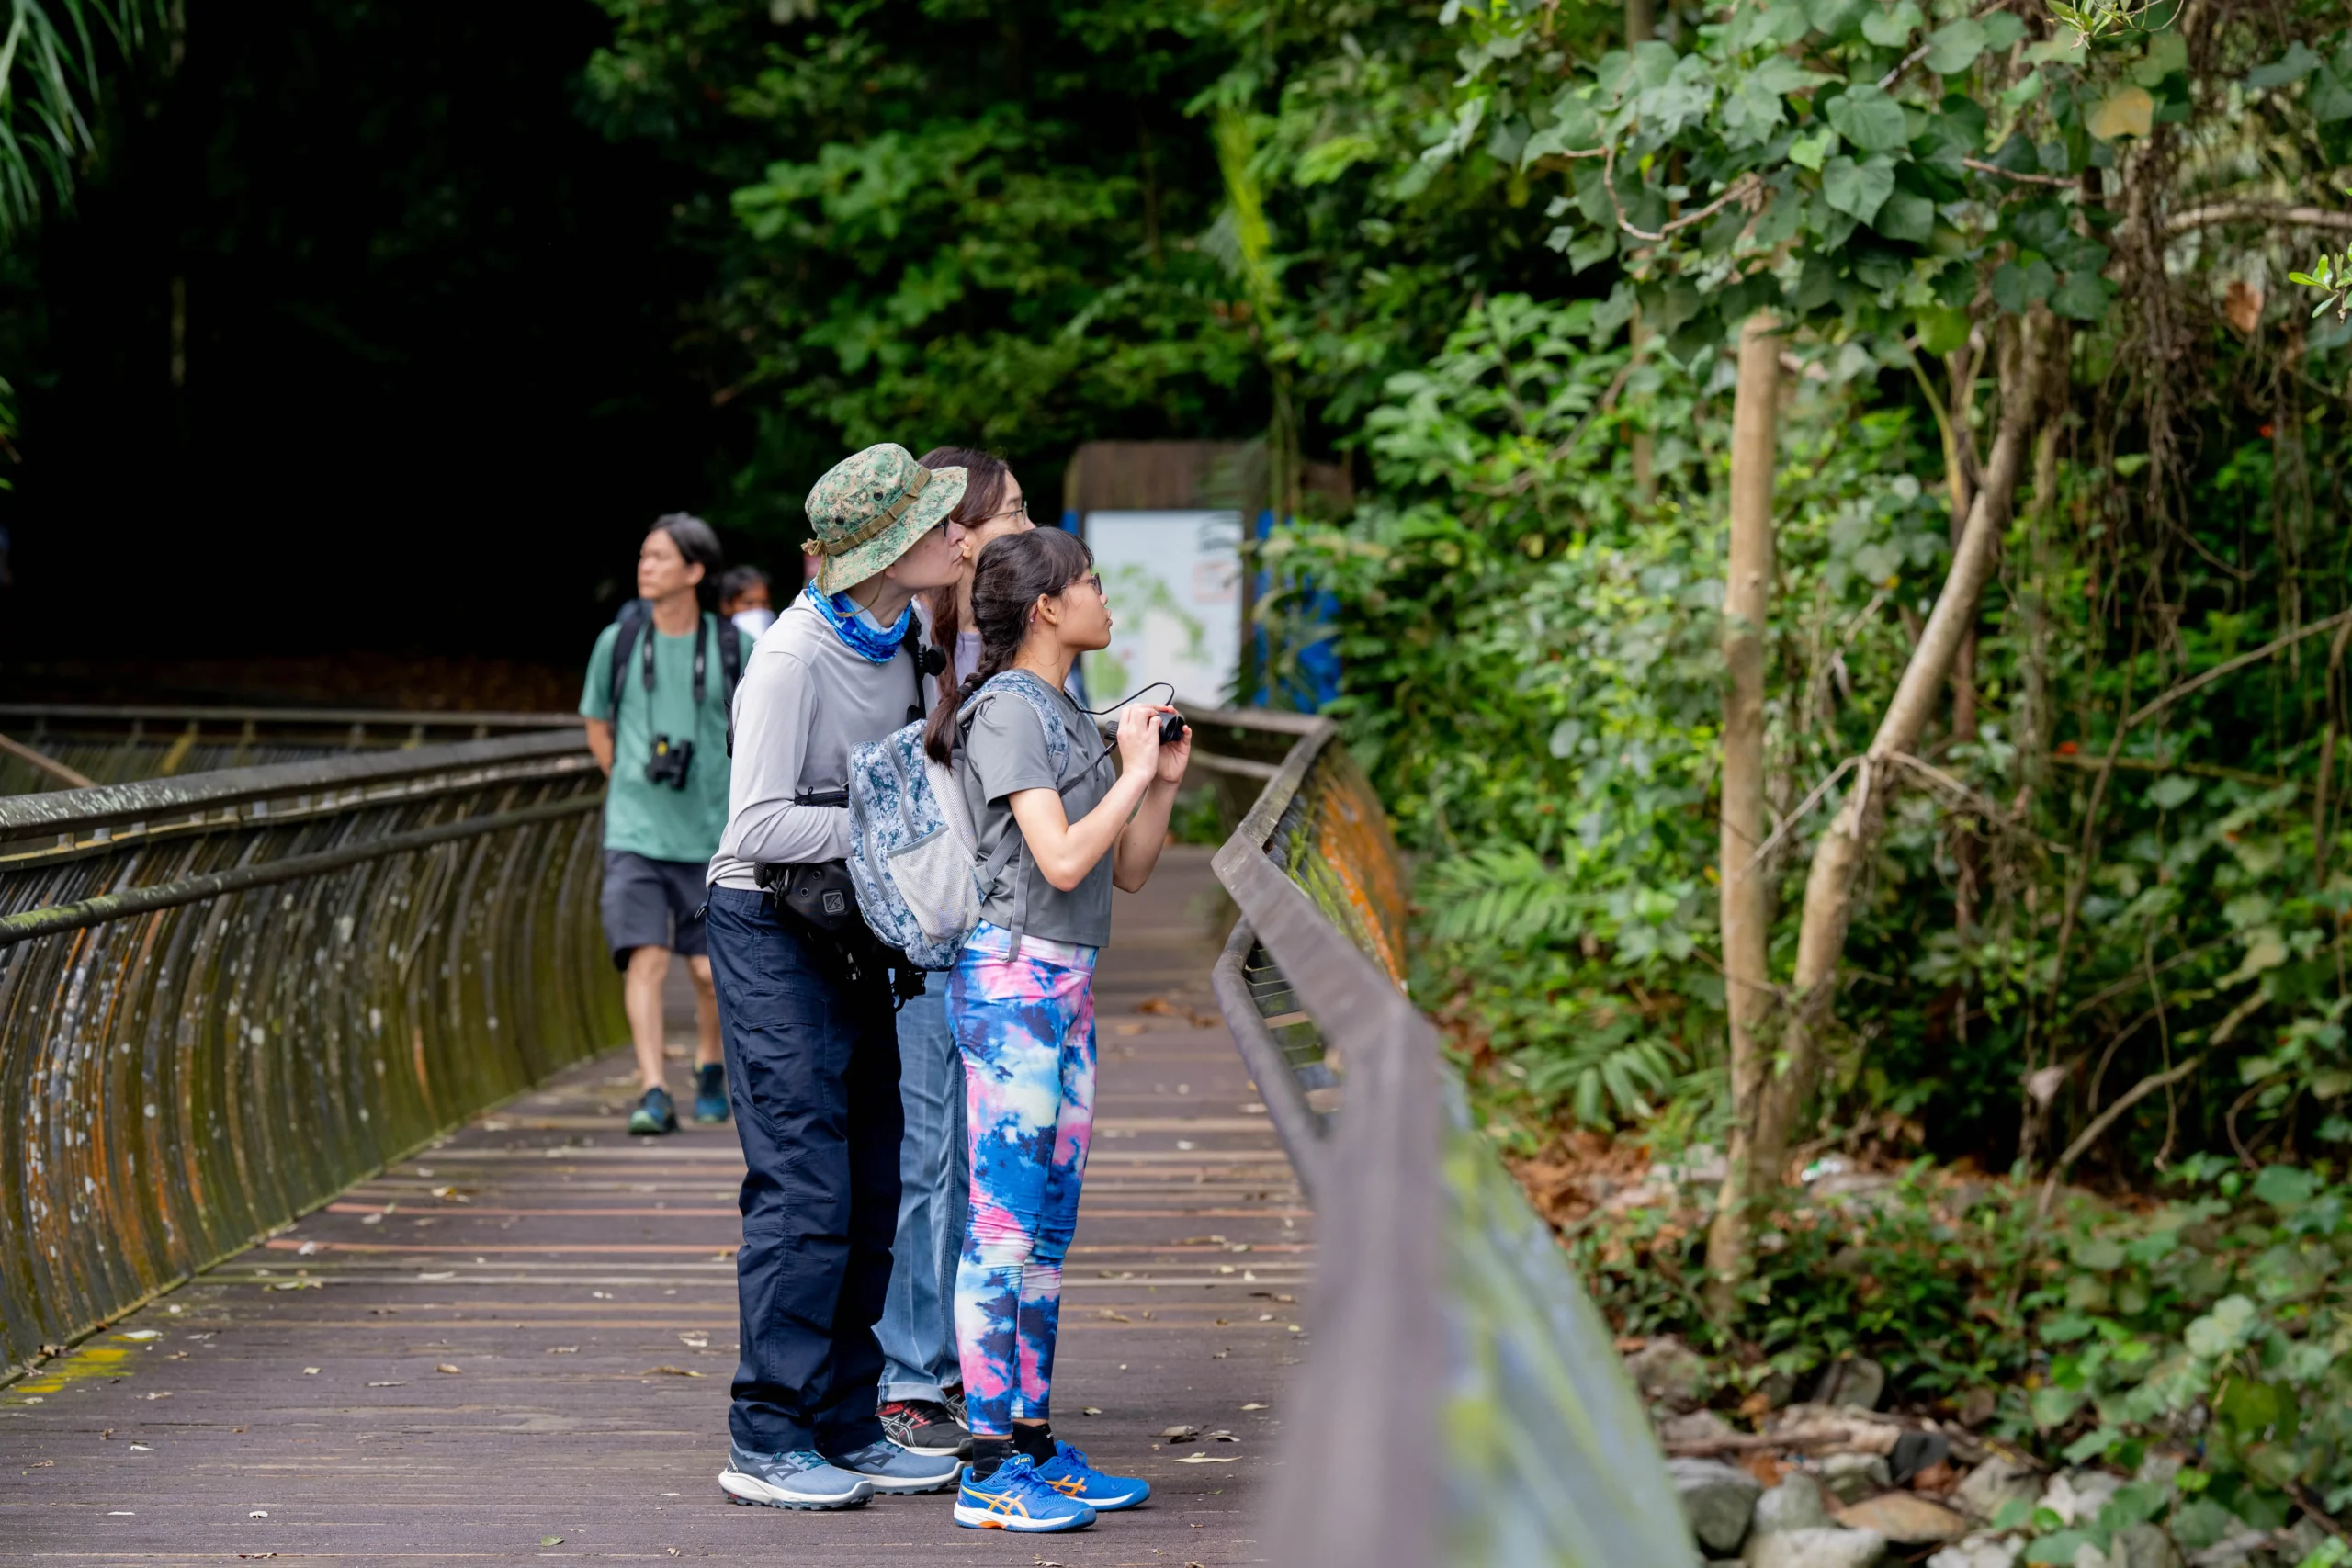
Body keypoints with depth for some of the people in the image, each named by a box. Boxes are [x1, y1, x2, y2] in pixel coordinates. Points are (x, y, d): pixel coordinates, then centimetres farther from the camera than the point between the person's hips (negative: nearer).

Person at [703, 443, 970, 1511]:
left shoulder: (900, 637, 6)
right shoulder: (792, 658, -19)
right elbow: (762, 822, -23)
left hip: (848, 930, 8)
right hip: (770, 931, -8)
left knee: (873, 1186, 8)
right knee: (804, 1190, -9)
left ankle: (845, 1430, 16)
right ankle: (766, 1445, -3)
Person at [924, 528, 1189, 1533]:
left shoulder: (1072, 718, 16)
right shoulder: (1006, 711, -10)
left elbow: (1128, 871, 18)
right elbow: (1061, 858, -20)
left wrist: (1165, 780, 6)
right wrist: (1134, 773, -9)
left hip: (1065, 984, 9)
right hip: (1012, 974, -9)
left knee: (1047, 1224, 11)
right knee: (1003, 1222, -7)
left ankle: (1035, 1445, 17)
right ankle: (990, 1470, -5)